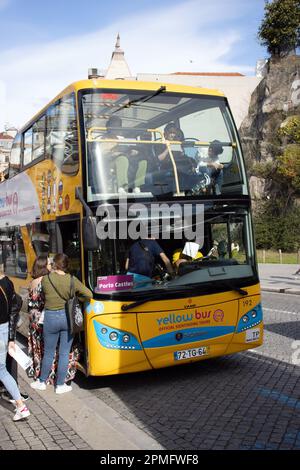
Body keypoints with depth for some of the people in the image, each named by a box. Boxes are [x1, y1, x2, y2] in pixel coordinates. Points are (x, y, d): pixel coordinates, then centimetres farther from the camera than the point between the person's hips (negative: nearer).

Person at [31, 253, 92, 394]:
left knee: (48, 353, 15)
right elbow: (89, 295, -8)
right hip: (67, 317, 1)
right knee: (64, 353, 11)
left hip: (51, 317, 0)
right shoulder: (72, 280, -9)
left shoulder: (45, 280, -11)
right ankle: (60, 385, 20)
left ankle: (42, 382, 32)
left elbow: (45, 297, 3)